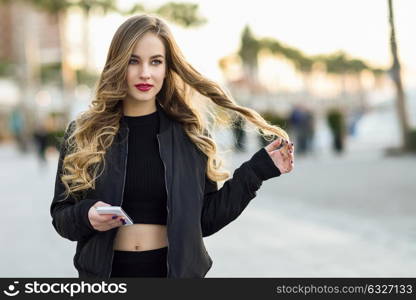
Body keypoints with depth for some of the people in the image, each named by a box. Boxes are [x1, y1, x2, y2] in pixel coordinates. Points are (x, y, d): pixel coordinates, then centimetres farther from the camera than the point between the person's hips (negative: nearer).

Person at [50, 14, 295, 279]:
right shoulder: (83, 133, -4)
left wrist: (256, 171, -6)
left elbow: (205, 220, -1)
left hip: (176, 270, 1)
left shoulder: (191, 134, -2)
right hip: (106, 270, 0)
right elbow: (61, 215, 0)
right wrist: (86, 216, -21)